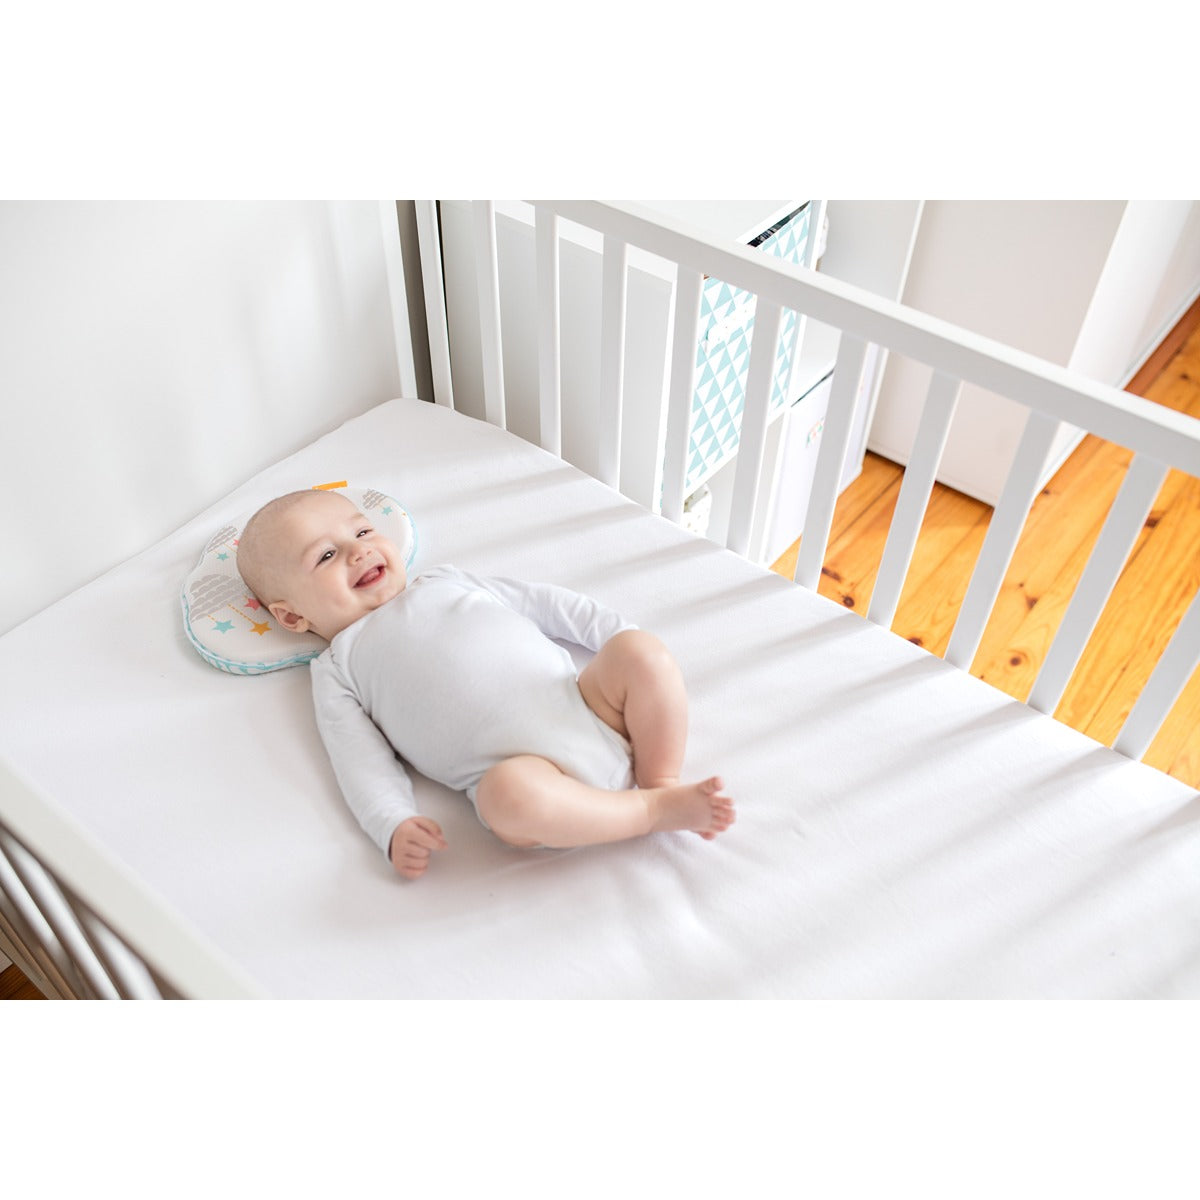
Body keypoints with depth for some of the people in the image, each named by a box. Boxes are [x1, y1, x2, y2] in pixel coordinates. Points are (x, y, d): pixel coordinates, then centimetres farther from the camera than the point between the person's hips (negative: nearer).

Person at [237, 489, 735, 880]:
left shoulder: (445, 580, 29)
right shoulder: (337, 668, 17)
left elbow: (540, 603, 30)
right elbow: (362, 760, 6)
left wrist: (622, 634, 21)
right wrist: (395, 827, -13)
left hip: (593, 709, 5)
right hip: (519, 764, -4)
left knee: (642, 651, -20)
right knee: (512, 792, -38)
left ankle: (661, 780, -6)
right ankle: (654, 811, -18)